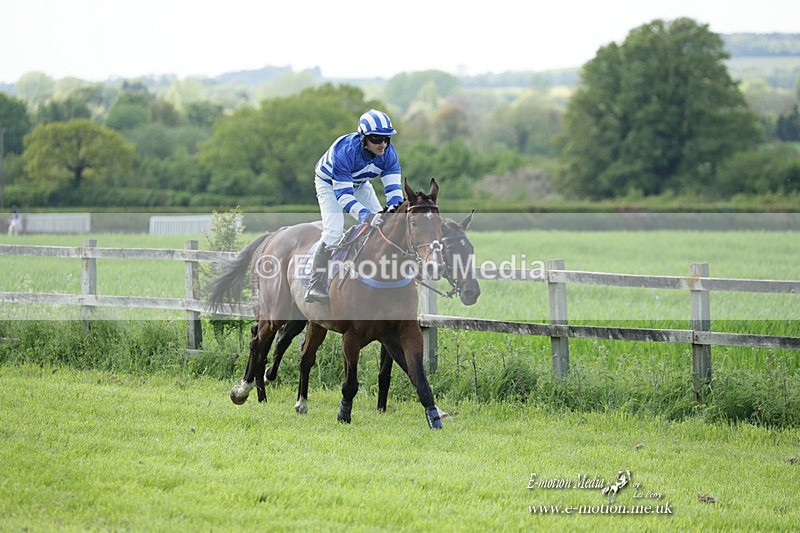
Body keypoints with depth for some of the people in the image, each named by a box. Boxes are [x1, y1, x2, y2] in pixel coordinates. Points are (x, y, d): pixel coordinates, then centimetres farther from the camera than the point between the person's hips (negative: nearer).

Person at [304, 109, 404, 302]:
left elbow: (393, 187, -25)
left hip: (359, 184, 6)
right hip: (330, 183, -6)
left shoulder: (388, 153, -26)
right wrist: (367, 216, -55)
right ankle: (315, 287, -18)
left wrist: (395, 209, -46)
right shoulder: (344, 151, -42)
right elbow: (343, 195, -42)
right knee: (334, 231, -23)